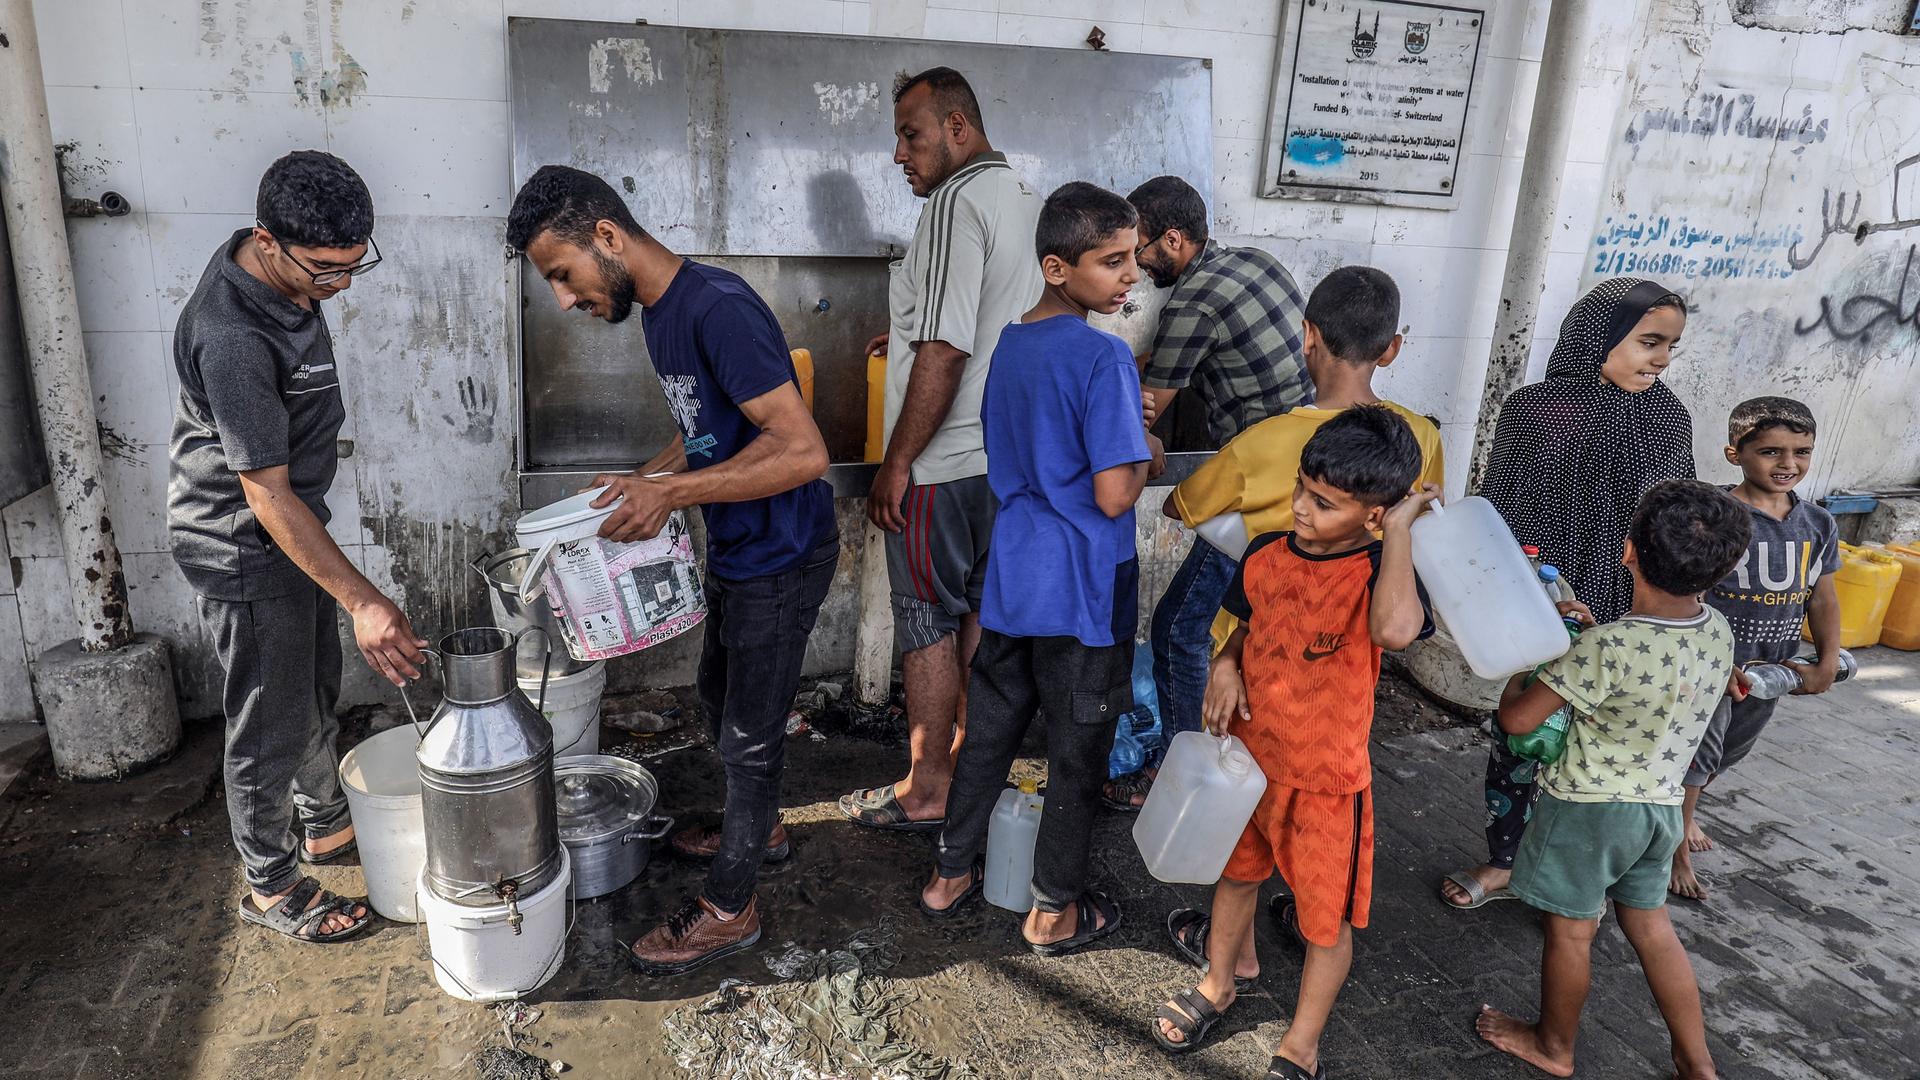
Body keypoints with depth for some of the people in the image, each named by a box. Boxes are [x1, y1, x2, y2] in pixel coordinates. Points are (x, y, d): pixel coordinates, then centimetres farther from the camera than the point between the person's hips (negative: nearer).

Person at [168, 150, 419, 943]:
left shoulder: (287, 274, -4)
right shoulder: (232, 337, -33)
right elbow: (265, 494, -30)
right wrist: (362, 602, -32)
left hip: (294, 526, 9)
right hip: (244, 549, -9)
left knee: (315, 696, 23)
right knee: (270, 728, 6)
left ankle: (327, 827, 43)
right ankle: (272, 887, 26)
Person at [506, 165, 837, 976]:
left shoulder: (719, 309, -26)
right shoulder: (659, 313, 6)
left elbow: (802, 450, -31)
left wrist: (671, 492, -30)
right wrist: (644, 480, 2)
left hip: (782, 557, -10)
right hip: (736, 550, 10)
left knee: (749, 731, 5)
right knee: (720, 699, 25)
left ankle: (729, 907, 23)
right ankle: (758, 826, 48)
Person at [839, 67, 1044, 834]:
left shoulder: (957, 201, -16)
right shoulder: (1027, 199, 13)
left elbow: (944, 353, -23)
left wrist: (895, 464, -18)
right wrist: (912, 331, 21)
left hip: (946, 464, -9)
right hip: (1009, 455, 9)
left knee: (928, 623, 2)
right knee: (978, 610, 17)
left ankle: (926, 792, 13)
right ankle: (969, 757, 30)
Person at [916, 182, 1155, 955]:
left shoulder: (1010, 345, 6)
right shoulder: (1105, 357, -19)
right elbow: (1113, 497, -22)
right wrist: (1146, 454, -3)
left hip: (1011, 580, 7)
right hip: (1082, 595, -7)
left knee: (990, 731, 19)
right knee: (1078, 754, 10)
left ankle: (950, 876, 34)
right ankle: (1054, 912, 26)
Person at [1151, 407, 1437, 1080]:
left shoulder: (1378, 571, -23)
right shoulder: (1266, 554, -7)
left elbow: (1396, 629, -48)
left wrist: (1399, 530, -35)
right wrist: (1225, 666, -8)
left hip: (1327, 778, -5)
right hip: (1249, 753, 5)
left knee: (1328, 917, 13)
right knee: (1238, 869, 27)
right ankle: (1222, 979, 53)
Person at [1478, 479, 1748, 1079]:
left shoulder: (1607, 648, -30)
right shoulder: (1717, 631, -7)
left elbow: (1516, 719, -22)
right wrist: (1596, 633, 7)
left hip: (1590, 809, -7)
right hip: (1661, 803, 7)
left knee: (1570, 931, 13)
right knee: (1650, 926, 22)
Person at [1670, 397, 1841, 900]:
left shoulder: (1819, 524, 1)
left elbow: (1822, 597, 8)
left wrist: (1827, 664, 0)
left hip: (1774, 667, 7)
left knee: (1729, 752, 22)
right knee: (1694, 755, 2)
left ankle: (1681, 810, 47)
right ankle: (1678, 850, 20)